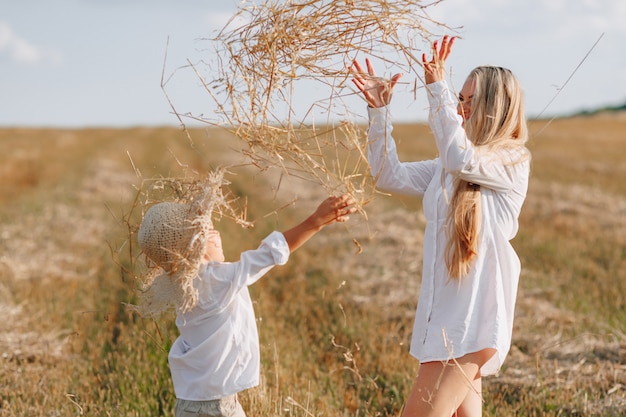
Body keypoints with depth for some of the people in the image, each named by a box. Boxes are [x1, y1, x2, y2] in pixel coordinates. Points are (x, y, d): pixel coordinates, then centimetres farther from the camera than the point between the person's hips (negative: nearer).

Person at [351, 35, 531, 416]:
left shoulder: (514, 162, -9)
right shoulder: (447, 169, 14)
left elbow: (462, 160, -28)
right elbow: (390, 176, 11)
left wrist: (438, 88, -25)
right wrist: (379, 110, 3)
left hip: (475, 314, -8)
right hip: (444, 310, 8)